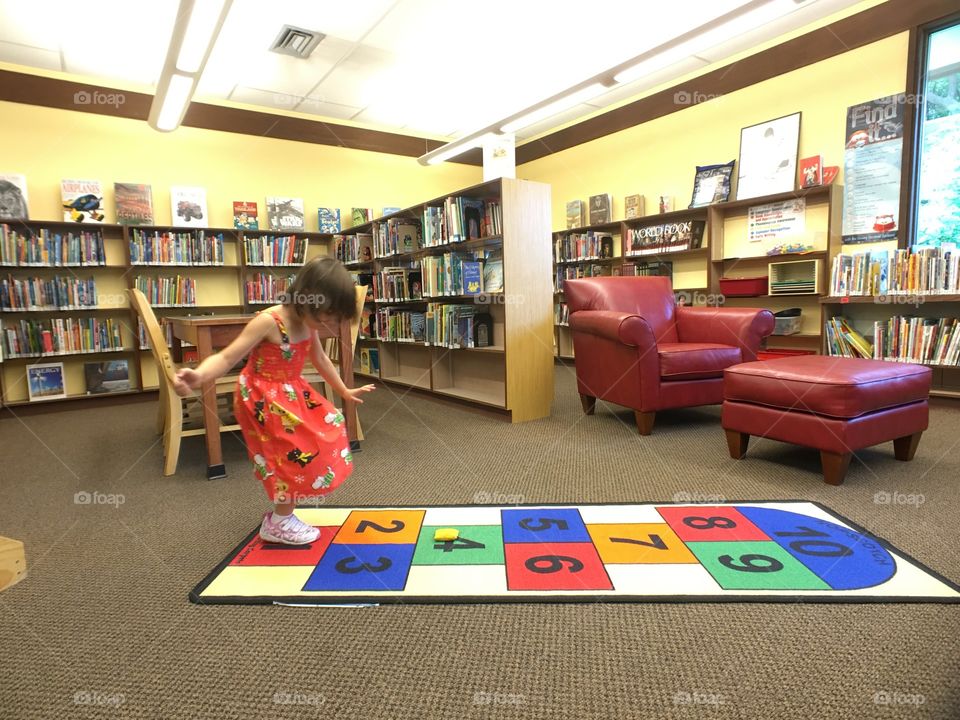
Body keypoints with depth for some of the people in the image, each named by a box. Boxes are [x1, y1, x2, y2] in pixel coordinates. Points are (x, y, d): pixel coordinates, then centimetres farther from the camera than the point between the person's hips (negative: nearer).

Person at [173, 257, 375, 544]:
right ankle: (278, 523, 16)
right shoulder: (269, 322, -27)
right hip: (264, 399, -9)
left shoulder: (307, 323, -3)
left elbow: (320, 359, 14)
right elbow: (227, 358, -30)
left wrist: (344, 391, 24)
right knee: (297, 454, -8)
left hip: (291, 393, 9)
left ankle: (282, 514, 25)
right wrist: (198, 376, -51)